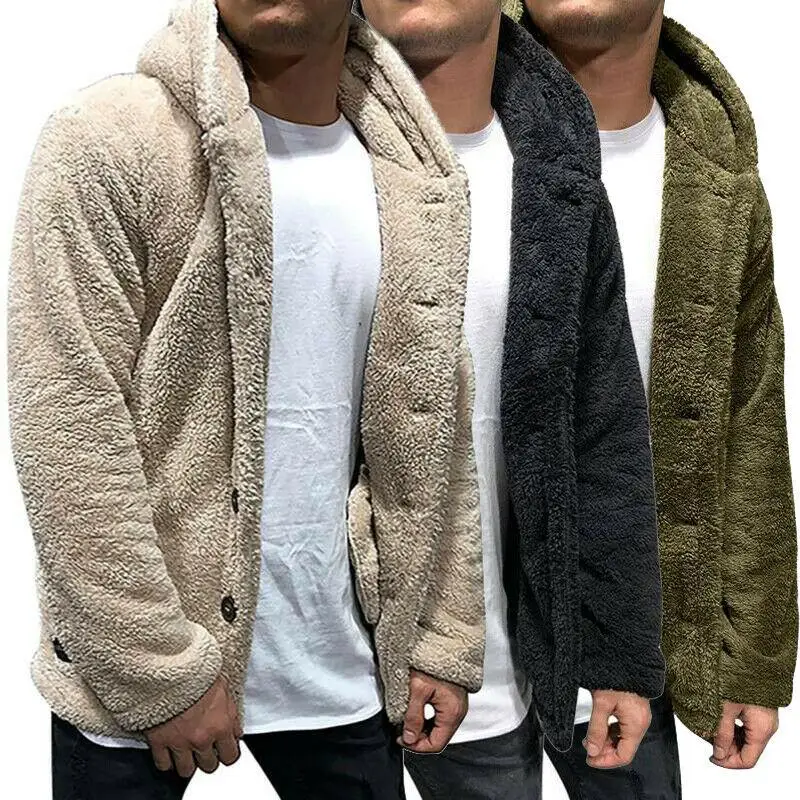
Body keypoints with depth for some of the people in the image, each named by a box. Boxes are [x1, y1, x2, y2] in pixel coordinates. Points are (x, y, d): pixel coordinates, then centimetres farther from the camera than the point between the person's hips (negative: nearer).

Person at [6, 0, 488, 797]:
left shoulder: (415, 178, 4)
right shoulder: (104, 141, -11)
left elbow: (433, 433, 7)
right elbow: (66, 435, -14)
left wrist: (445, 637, 6)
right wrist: (163, 671, -14)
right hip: (131, 672, -3)